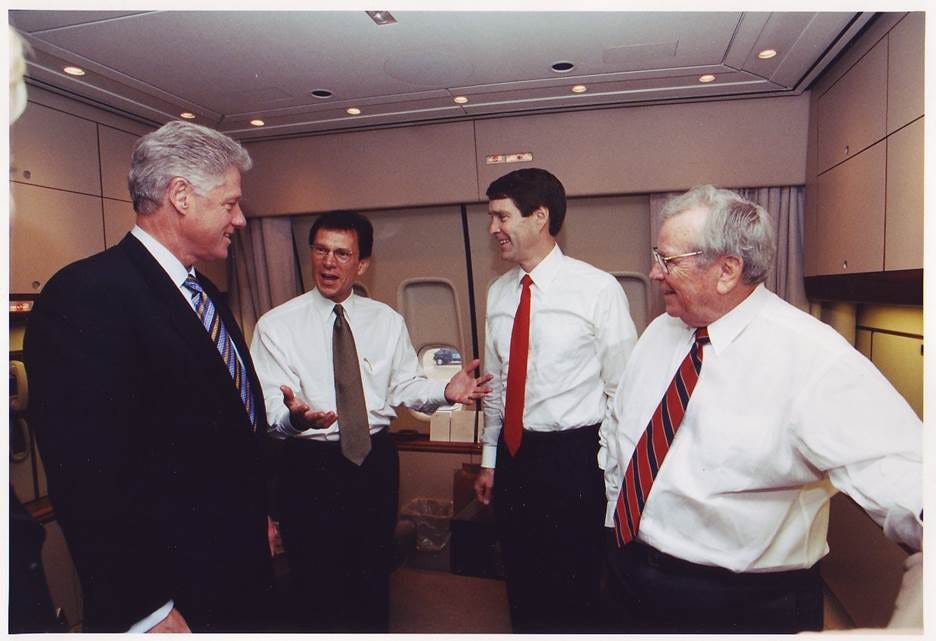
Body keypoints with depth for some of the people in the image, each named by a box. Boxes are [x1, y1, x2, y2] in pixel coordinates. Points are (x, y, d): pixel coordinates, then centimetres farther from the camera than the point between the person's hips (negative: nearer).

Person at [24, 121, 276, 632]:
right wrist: (147, 616, -20)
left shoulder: (205, 295, 7)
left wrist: (258, 521, 15)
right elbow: (91, 482, -25)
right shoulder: (87, 296, -21)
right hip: (172, 598, -8)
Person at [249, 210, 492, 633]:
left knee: (374, 579, 19)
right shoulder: (276, 325, -6)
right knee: (315, 586, 11)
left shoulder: (387, 321, 3)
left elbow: (406, 384, 0)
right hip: (310, 466, -2)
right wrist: (294, 416, -35)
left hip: (376, 459, 3)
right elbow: (270, 409, -13)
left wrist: (445, 392, -19)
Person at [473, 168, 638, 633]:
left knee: (575, 593, 10)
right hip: (513, 454, 6)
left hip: (574, 457, -5)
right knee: (521, 585, 20)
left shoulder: (598, 289, -13)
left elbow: (622, 389, -8)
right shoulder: (498, 293, 4)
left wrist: (608, 467, -7)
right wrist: (489, 460, 14)